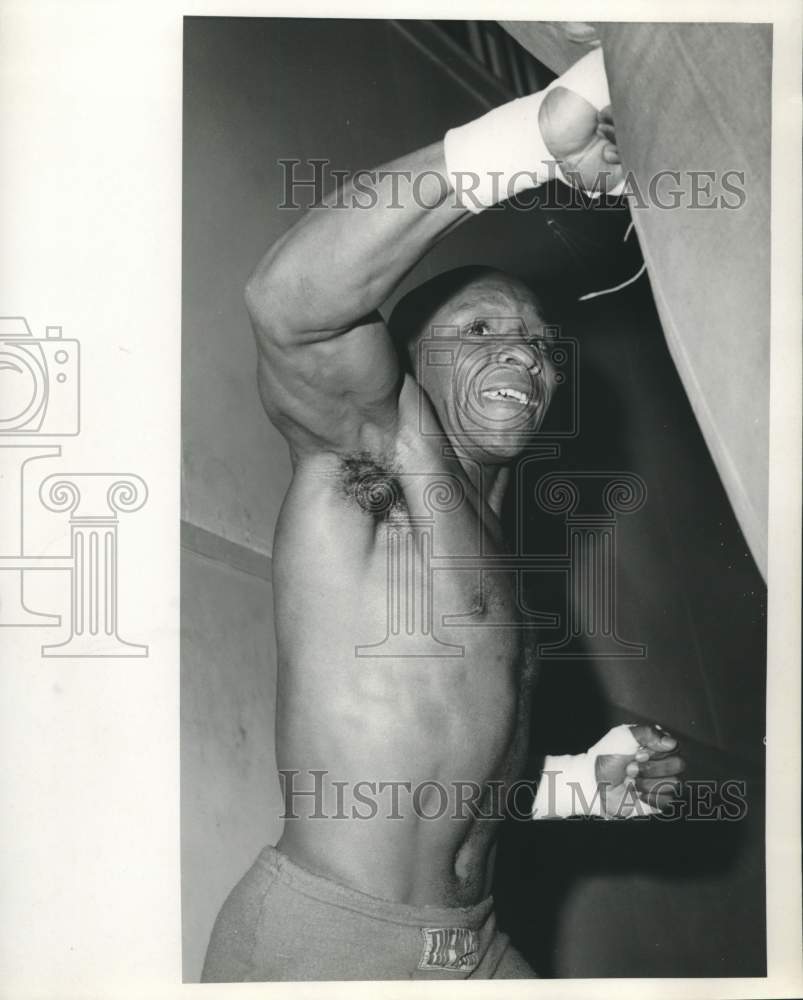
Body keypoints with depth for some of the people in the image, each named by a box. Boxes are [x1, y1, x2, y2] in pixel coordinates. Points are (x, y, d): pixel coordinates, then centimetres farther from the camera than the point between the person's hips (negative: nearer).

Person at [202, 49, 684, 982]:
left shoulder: (486, 542, 16)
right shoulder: (376, 442, -8)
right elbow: (288, 304, -31)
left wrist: (582, 784, 7)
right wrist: (528, 136, -30)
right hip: (322, 940, -8)